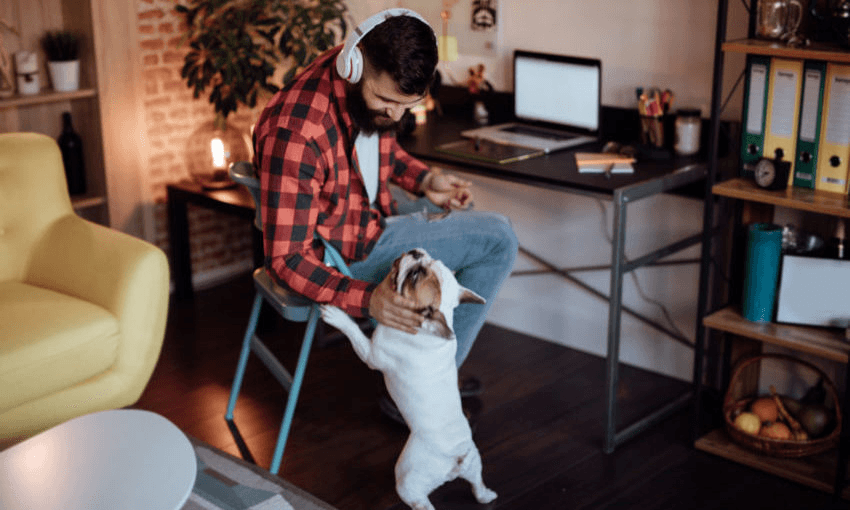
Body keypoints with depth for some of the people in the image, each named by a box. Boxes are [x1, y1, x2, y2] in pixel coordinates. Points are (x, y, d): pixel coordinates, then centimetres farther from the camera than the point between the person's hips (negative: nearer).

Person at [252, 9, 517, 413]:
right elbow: (286, 259, -31)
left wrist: (424, 180, -2)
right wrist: (365, 299, -43)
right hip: (339, 253, -9)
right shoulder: (295, 134, -36)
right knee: (499, 241, -10)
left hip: (371, 210, 9)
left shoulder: (376, 90, -10)